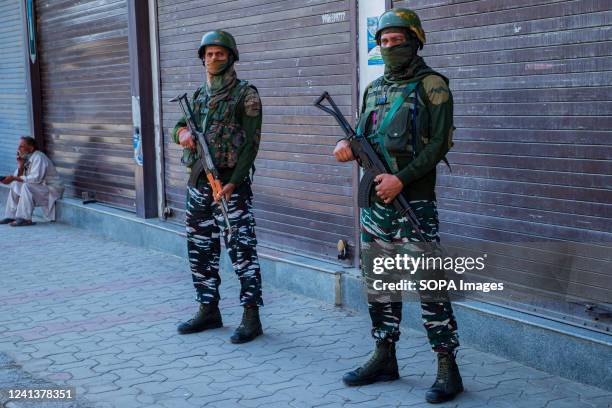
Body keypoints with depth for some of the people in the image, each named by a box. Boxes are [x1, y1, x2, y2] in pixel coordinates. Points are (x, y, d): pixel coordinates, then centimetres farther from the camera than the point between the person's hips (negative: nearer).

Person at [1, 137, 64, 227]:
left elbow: (36, 178, -32)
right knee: (15, 185, 6)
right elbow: (20, 177, 4)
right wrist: (20, 164, -12)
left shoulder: (38, 157, -21)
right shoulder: (27, 158, 6)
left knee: (26, 186, -30)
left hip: (51, 190, -10)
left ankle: (25, 219, -26)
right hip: (39, 188, 10)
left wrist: (14, 178, -30)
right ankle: (11, 216, 6)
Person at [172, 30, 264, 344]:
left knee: (241, 249, -7)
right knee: (200, 250, 11)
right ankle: (208, 310, 22)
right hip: (198, 183, 7)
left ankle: (251, 317, -2)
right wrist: (182, 132, -10)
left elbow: (251, 142, -11)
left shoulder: (245, 94, -5)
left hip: (231, 182, -7)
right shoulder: (199, 95, 15)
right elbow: (178, 128, 16)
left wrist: (233, 183, -18)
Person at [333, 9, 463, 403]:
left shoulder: (431, 85, -5)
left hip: (414, 201, -7)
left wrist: (401, 179, -18)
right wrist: (347, 144, -4)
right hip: (374, 201, 7)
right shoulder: (375, 88, 15)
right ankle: (384, 358, 24)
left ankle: (448, 368, 0)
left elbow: (440, 143, -12)